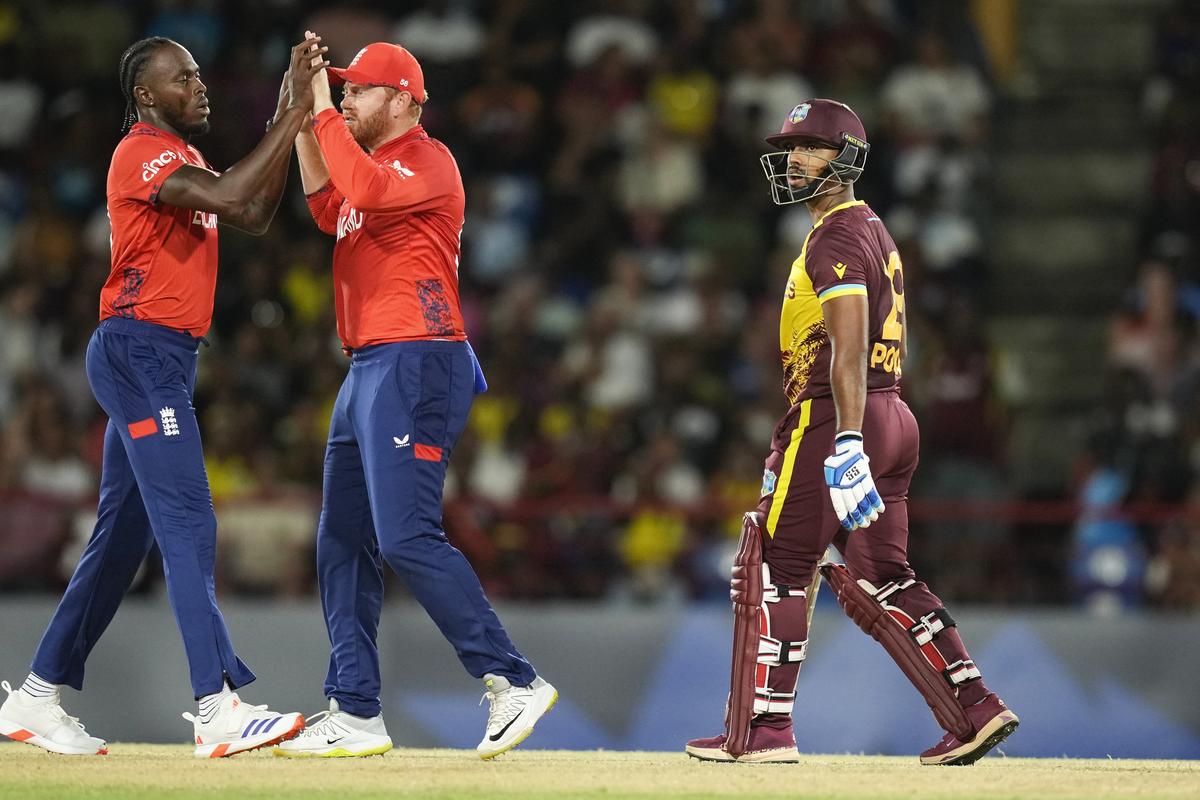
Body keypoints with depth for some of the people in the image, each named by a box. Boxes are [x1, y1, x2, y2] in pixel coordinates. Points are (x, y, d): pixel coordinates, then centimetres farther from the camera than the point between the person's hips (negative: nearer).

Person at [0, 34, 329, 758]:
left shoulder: (182, 158, 21)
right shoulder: (143, 153, -11)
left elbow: (255, 215, 11)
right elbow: (229, 199, -26)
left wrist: (290, 114, 4)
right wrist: (295, 116, -20)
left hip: (166, 361, 11)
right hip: (140, 351, -11)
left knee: (124, 535, 12)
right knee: (188, 523, -17)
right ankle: (219, 709, -23)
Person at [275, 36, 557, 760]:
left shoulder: (427, 160, -10)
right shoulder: (378, 164, 21)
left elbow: (365, 192, -26)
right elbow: (331, 211, 20)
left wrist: (323, 112, -17)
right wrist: (307, 124, 14)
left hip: (416, 364, -11)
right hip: (369, 369, 11)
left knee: (406, 536, -19)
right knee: (344, 541, 9)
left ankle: (514, 680, -17)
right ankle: (356, 713, 11)